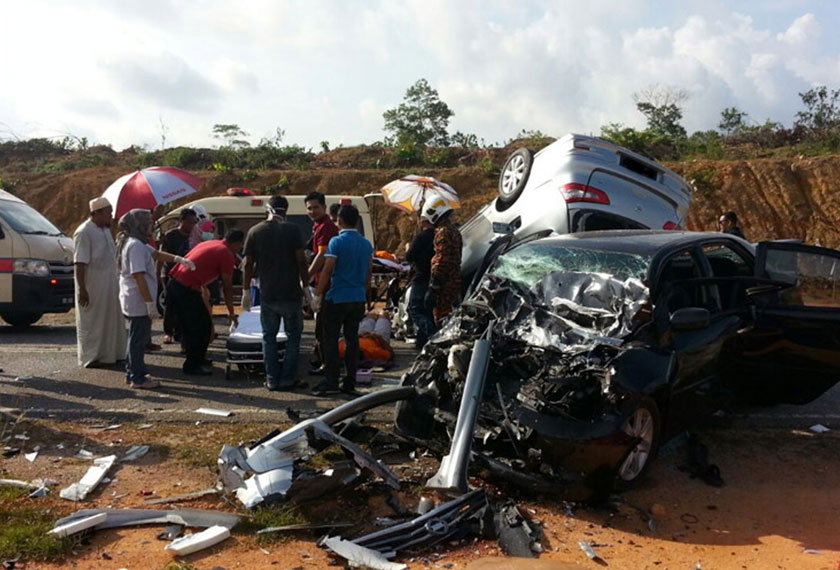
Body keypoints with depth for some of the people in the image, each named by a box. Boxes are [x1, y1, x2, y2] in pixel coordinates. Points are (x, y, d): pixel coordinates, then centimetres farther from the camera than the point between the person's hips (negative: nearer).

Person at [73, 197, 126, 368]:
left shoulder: (106, 230, 11)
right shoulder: (84, 232, -16)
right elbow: (80, 264, -19)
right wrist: (81, 290, -22)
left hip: (110, 285, 9)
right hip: (92, 286, -9)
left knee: (112, 320, 14)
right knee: (92, 322, 2)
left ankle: (111, 353, 25)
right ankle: (91, 357, 12)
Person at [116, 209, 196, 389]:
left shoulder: (138, 243, 12)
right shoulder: (136, 246, -20)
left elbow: (156, 254, 18)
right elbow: (139, 276, -24)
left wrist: (178, 259, 1)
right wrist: (150, 303, -23)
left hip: (132, 301, 11)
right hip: (139, 302, -11)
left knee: (136, 338, 19)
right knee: (139, 339, -2)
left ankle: (133, 374, 29)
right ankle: (138, 378, 6)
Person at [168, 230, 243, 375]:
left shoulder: (208, 244, 19)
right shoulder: (227, 255, -5)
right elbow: (227, 287, -1)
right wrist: (231, 313, 8)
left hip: (174, 284, 9)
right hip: (187, 290, -9)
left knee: (189, 325, 21)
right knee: (201, 326, 3)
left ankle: (197, 358, 33)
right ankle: (192, 365, 10)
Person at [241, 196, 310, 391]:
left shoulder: (255, 232, 3)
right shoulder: (292, 230, -6)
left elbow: (248, 264, 4)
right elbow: (301, 261, -10)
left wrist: (246, 290, 13)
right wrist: (305, 285, 2)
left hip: (267, 294, 2)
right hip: (290, 294, -2)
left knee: (269, 336, 13)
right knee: (293, 335, 11)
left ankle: (272, 379, 13)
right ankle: (287, 379, 10)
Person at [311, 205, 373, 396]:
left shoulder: (337, 242, -10)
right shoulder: (366, 244, 9)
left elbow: (327, 271, -12)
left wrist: (317, 295, -6)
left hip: (337, 299, -6)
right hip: (358, 299, 6)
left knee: (331, 340, 0)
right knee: (352, 339, 9)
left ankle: (331, 381, 0)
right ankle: (350, 382, 12)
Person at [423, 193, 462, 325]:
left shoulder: (443, 231, -14)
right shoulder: (453, 229, 19)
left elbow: (441, 261, -20)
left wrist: (432, 289, -20)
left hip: (445, 285, -10)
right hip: (455, 282, 10)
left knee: (442, 320, -10)